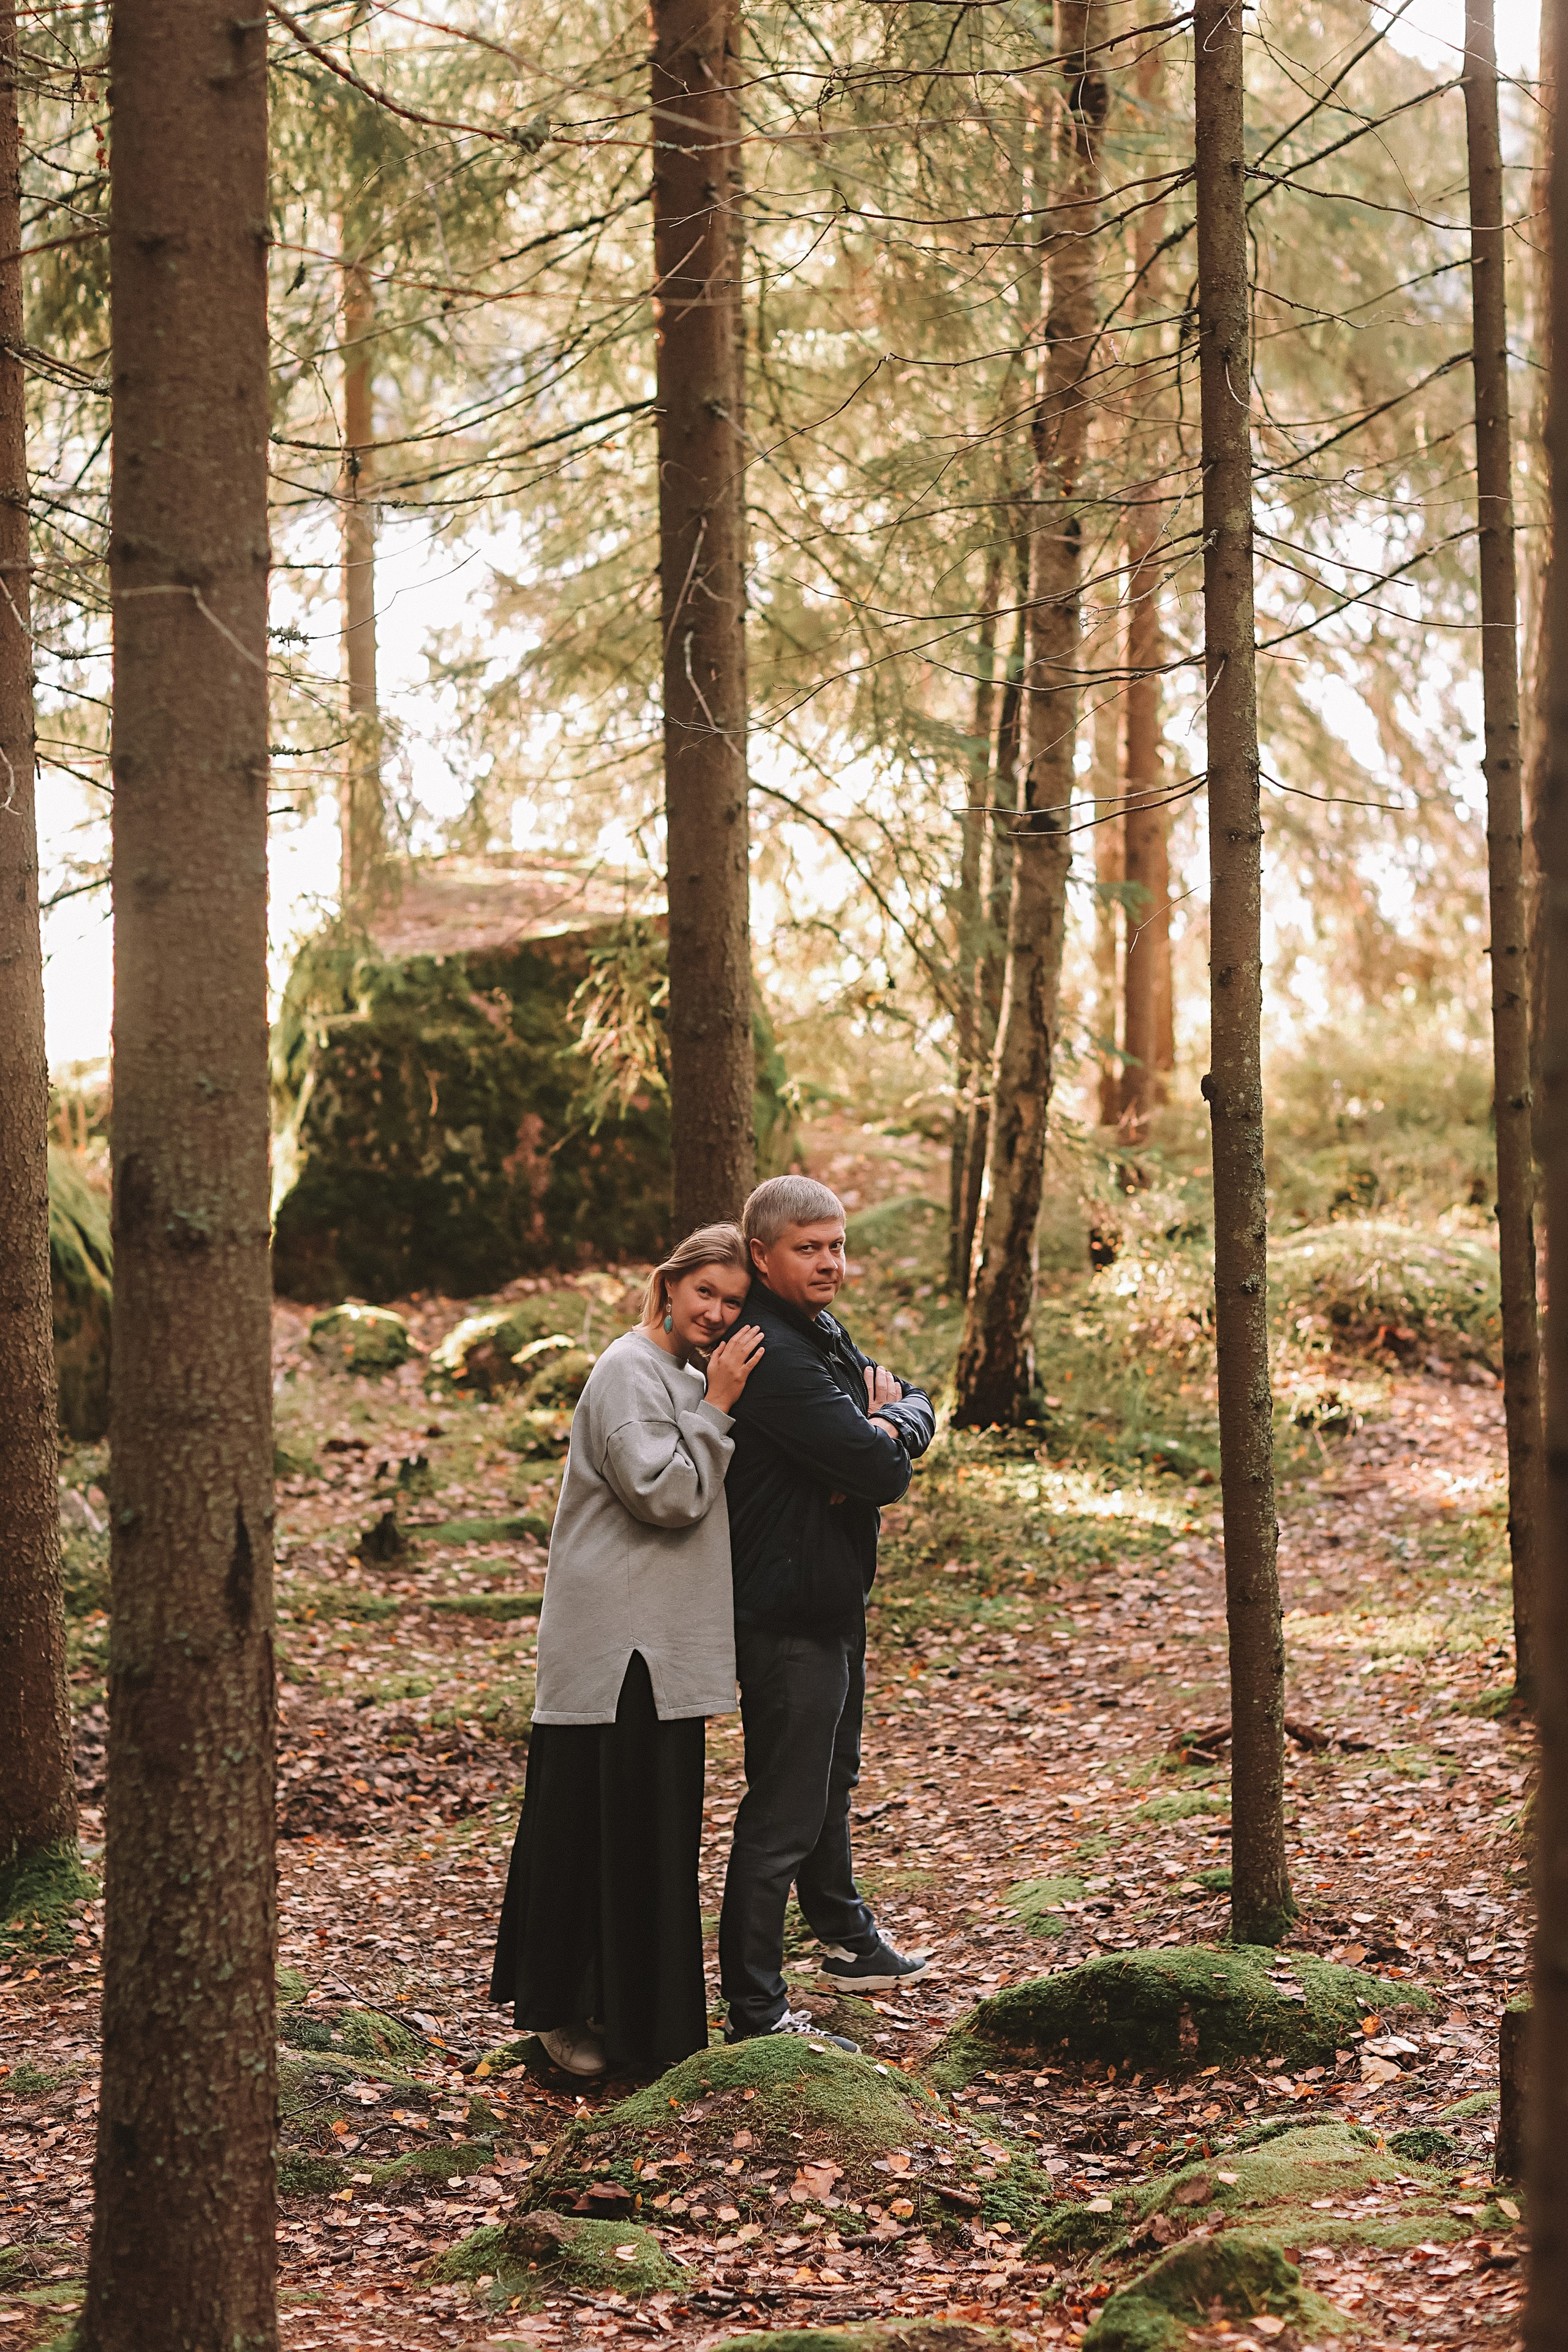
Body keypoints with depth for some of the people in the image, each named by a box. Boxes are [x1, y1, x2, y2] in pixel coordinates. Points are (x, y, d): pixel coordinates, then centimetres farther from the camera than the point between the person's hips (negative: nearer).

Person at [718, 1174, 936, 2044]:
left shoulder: (822, 1333, 10)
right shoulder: (772, 1354, -23)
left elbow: (917, 1409, 8)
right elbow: (880, 1473, -26)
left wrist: (882, 1433, -14)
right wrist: (879, 1438, -3)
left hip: (834, 1598, 11)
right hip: (789, 1608, -11)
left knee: (830, 1777, 28)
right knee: (782, 1811, -6)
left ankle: (847, 1938, 47)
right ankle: (756, 2013, -1)